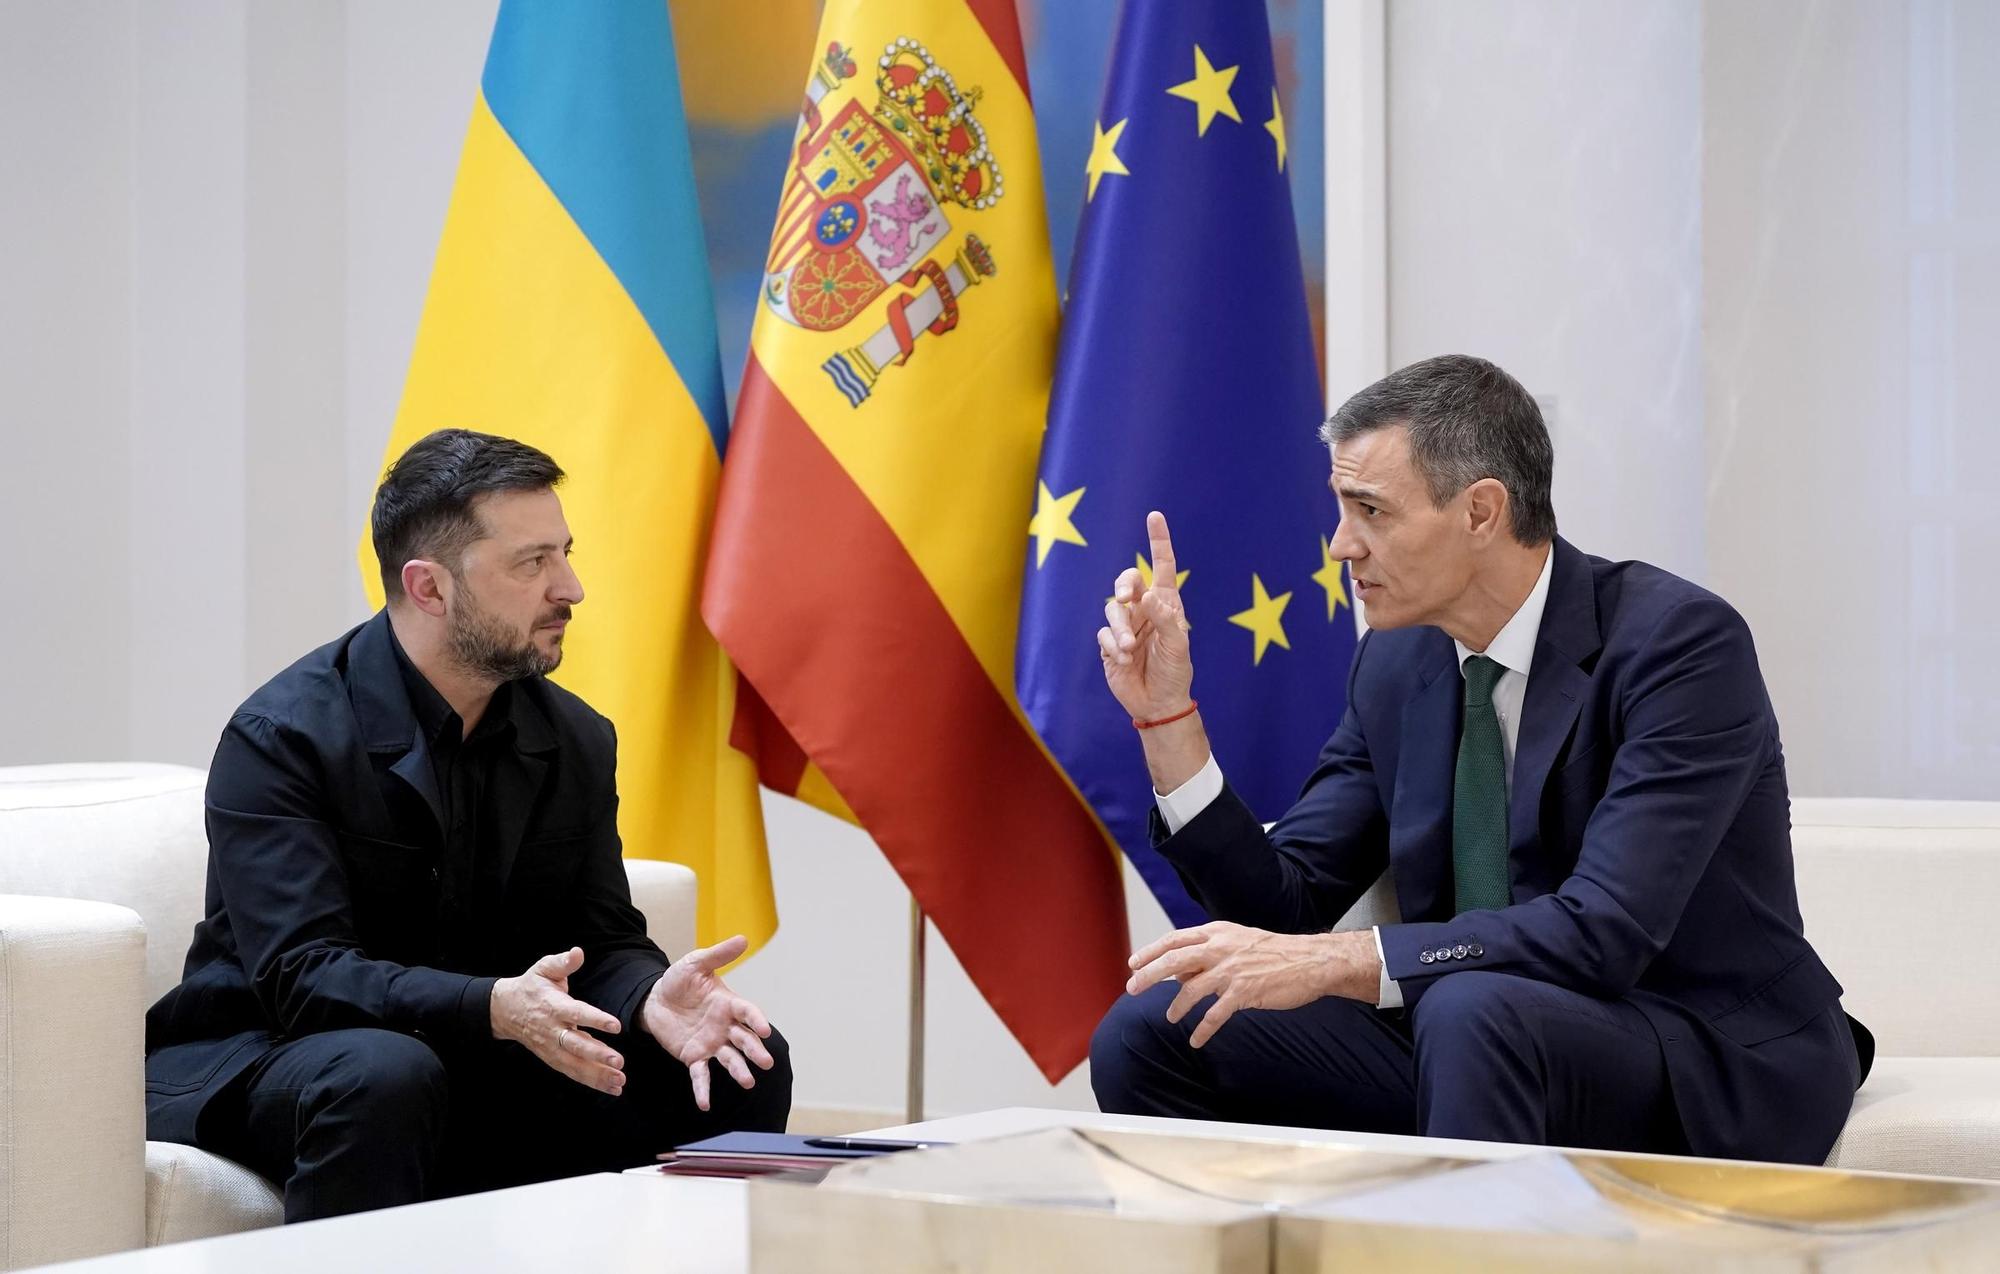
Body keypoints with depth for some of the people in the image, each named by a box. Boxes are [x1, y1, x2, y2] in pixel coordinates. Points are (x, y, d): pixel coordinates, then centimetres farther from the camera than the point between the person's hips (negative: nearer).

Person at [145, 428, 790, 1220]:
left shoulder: (575, 741, 4)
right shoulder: (280, 738, -16)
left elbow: (602, 939, 3)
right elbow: (300, 975, -26)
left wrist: (649, 998, -23)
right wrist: (494, 1007, -41)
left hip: (481, 1072, 6)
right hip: (258, 1063, -6)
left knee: (744, 1066, -10)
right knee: (382, 1074, -40)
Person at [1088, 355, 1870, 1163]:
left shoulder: (1680, 642, -16)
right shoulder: (1396, 660, 6)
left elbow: (1605, 932, -27)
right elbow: (1286, 906, 6)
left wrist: (1339, 961, -32)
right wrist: (1166, 711, -4)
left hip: (1711, 1073, -6)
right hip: (1470, 1040, 6)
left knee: (1472, 1012, -37)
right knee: (1149, 1033, -9)